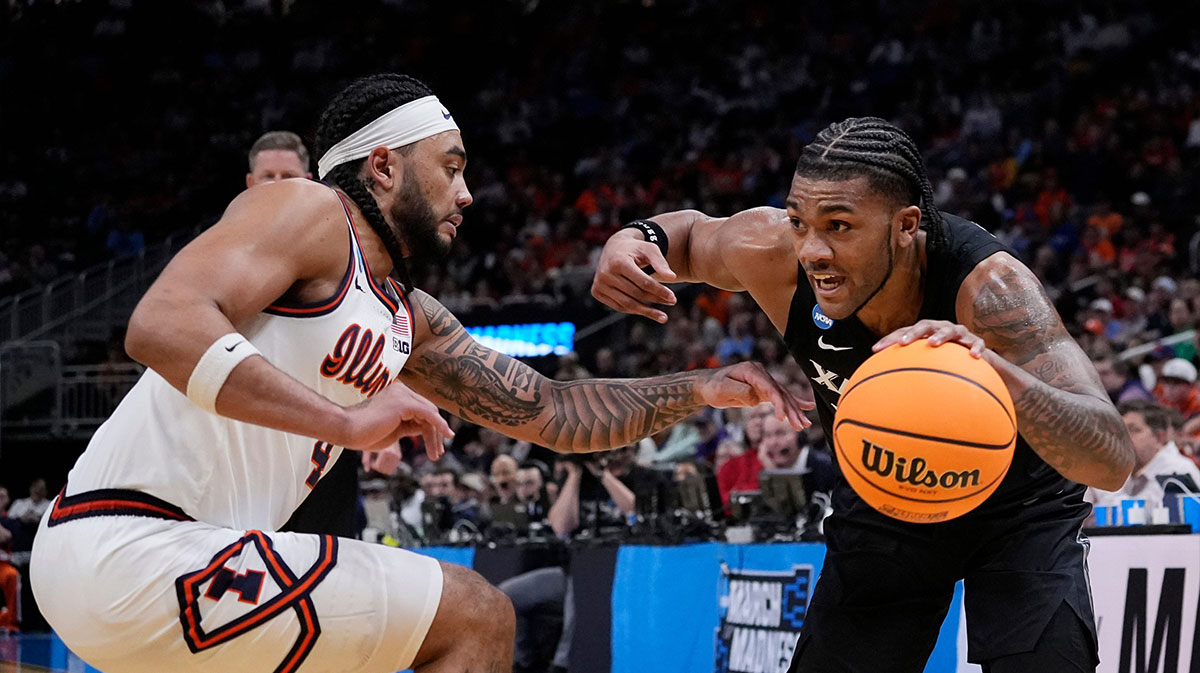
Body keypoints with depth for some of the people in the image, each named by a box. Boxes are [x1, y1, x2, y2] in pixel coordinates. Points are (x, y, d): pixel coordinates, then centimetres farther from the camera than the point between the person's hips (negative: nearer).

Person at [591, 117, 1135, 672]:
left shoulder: (988, 286, -39)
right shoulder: (773, 252, -27)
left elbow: (1112, 462, -47)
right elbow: (693, 235, 1)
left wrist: (992, 369, -65)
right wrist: (635, 239, -25)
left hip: (1016, 502, -3)